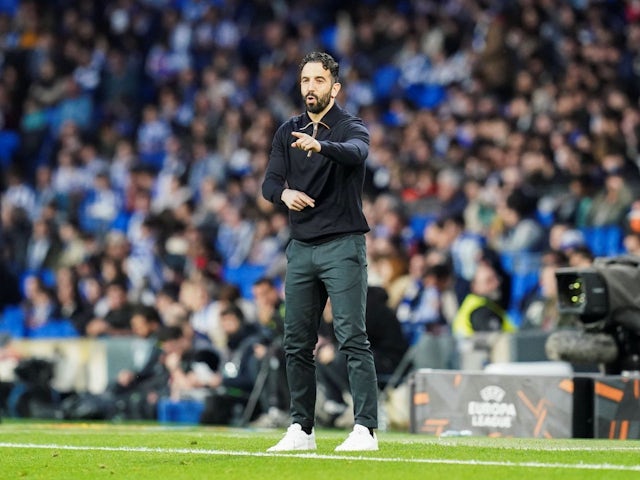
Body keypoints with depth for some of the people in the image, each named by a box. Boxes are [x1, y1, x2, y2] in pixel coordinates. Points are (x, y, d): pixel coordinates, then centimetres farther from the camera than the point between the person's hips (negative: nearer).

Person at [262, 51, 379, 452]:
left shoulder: (351, 127, -5)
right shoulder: (289, 132, 12)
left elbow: (356, 152, -28)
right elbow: (269, 181, 5)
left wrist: (320, 146, -49)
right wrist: (284, 193, -19)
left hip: (343, 245, -6)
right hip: (301, 247, 6)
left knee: (353, 338, -11)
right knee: (297, 343, 7)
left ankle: (366, 429, -13)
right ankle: (302, 430, 15)